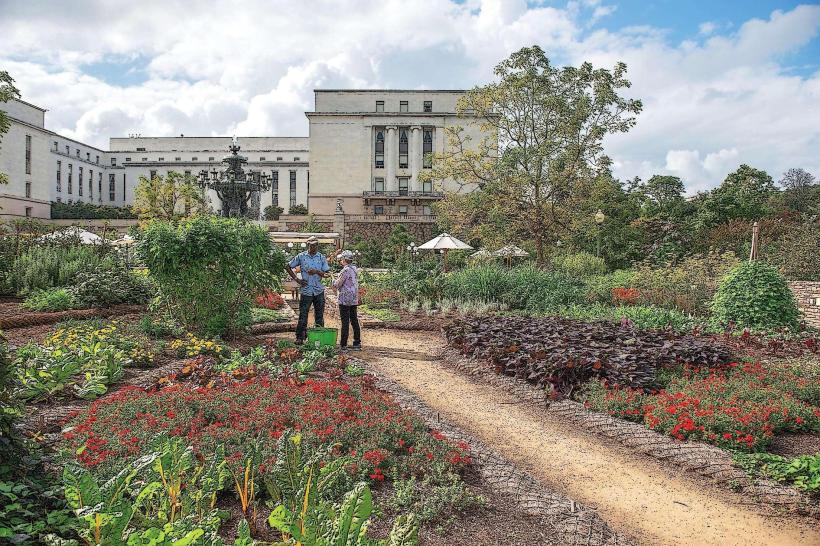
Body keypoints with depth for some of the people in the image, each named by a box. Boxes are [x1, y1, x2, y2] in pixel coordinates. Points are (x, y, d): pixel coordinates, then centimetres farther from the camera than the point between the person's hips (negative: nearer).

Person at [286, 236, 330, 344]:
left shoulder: (322, 257, 5)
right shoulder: (301, 256, 1)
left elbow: (326, 274, 1)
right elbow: (288, 267, 9)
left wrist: (317, 271, -18)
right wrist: (296, 279, 1)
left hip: (319, 291, 2)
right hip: (306, 290, -2)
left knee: (319, 315, 7)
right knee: (303, 315, -2)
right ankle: (300, 337, 6)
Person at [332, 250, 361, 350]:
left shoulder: (345, 270, -16)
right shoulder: (354, 269, 11)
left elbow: (337, 285, -13)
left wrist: (334, 281, 7)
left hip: (345, 300, -8)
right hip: (354, 300, 8)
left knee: (345, 322, -4)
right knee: (354, 321, 11)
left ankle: (343, 344, 0)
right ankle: (357, 343, 15)